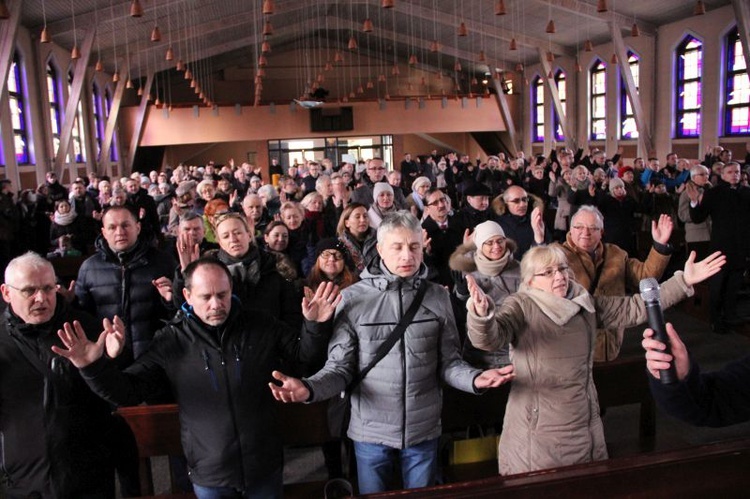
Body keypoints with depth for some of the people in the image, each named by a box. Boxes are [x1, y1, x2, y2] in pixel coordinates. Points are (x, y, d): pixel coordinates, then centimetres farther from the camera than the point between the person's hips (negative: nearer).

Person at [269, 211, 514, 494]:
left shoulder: (437, 296, -4)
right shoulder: (353, 298, -11)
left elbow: (448, 362, -1)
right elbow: (340, 367, -9)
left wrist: (474, 379, -21)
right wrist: (309, 388, -29)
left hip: (424, 429, 2)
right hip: (371, 431, -1)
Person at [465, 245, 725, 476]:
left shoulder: (586, 304, 7)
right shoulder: (520, 307, -12)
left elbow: (634, 308, 8)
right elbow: (489, 338, -29)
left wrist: (683, 281, 1)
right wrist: (482, 313, -52)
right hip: (537, 432, -5)